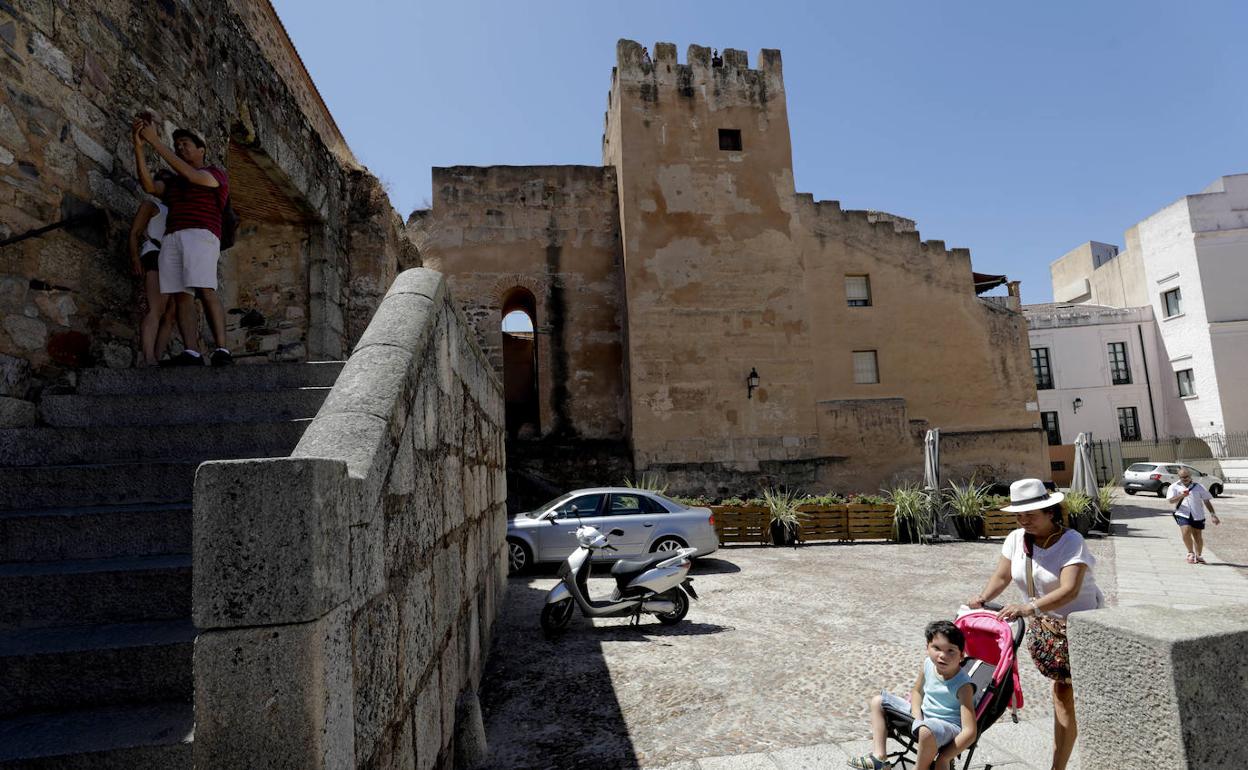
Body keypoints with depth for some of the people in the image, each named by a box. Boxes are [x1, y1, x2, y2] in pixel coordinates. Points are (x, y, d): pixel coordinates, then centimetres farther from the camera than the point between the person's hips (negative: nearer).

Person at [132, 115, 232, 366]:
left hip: (200, 234, -6)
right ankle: (191, 353, -22)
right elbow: (149, 185, 12)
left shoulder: (215, 174, 16)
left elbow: (191, 175, -4)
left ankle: (222, 350, -30)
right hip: (171, 238, 6)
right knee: (182, 296, -11)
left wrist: (155, 141, -5)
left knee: (205, 290, -23)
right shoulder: (172, 183, 32)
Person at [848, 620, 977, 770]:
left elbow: (969, 732, -27)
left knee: (927, 731, -43)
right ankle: (879, 757, 2)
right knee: (878, 701, 10)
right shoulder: (928, 664, -7)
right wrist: (917, 718, -6)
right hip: (924, 715, 8)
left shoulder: (963, 685, -24)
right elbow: (917, 691, 13)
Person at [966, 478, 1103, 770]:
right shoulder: (1016, 539, -4)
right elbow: (1002, 576, 1)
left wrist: (1029, 608, -45)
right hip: (1045, 623, 5)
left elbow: (1069, 590, -33)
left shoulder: (1071, 541, -22)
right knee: (1063, 688, 11)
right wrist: (982, 598, -18)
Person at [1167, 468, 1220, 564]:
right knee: (1186, 532, -20)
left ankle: (1199, 556, 29)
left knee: (1198, 536, 9)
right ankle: (1190, 553, 1)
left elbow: (1207, 501, 10)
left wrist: (1213, 515, 5)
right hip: (1183, 514, -2)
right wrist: (1181, 496, -21)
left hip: (1197, 515, 2)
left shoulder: (1199, 486, 8)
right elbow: (1170, 501, -5)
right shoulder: (1174, 487, 5)